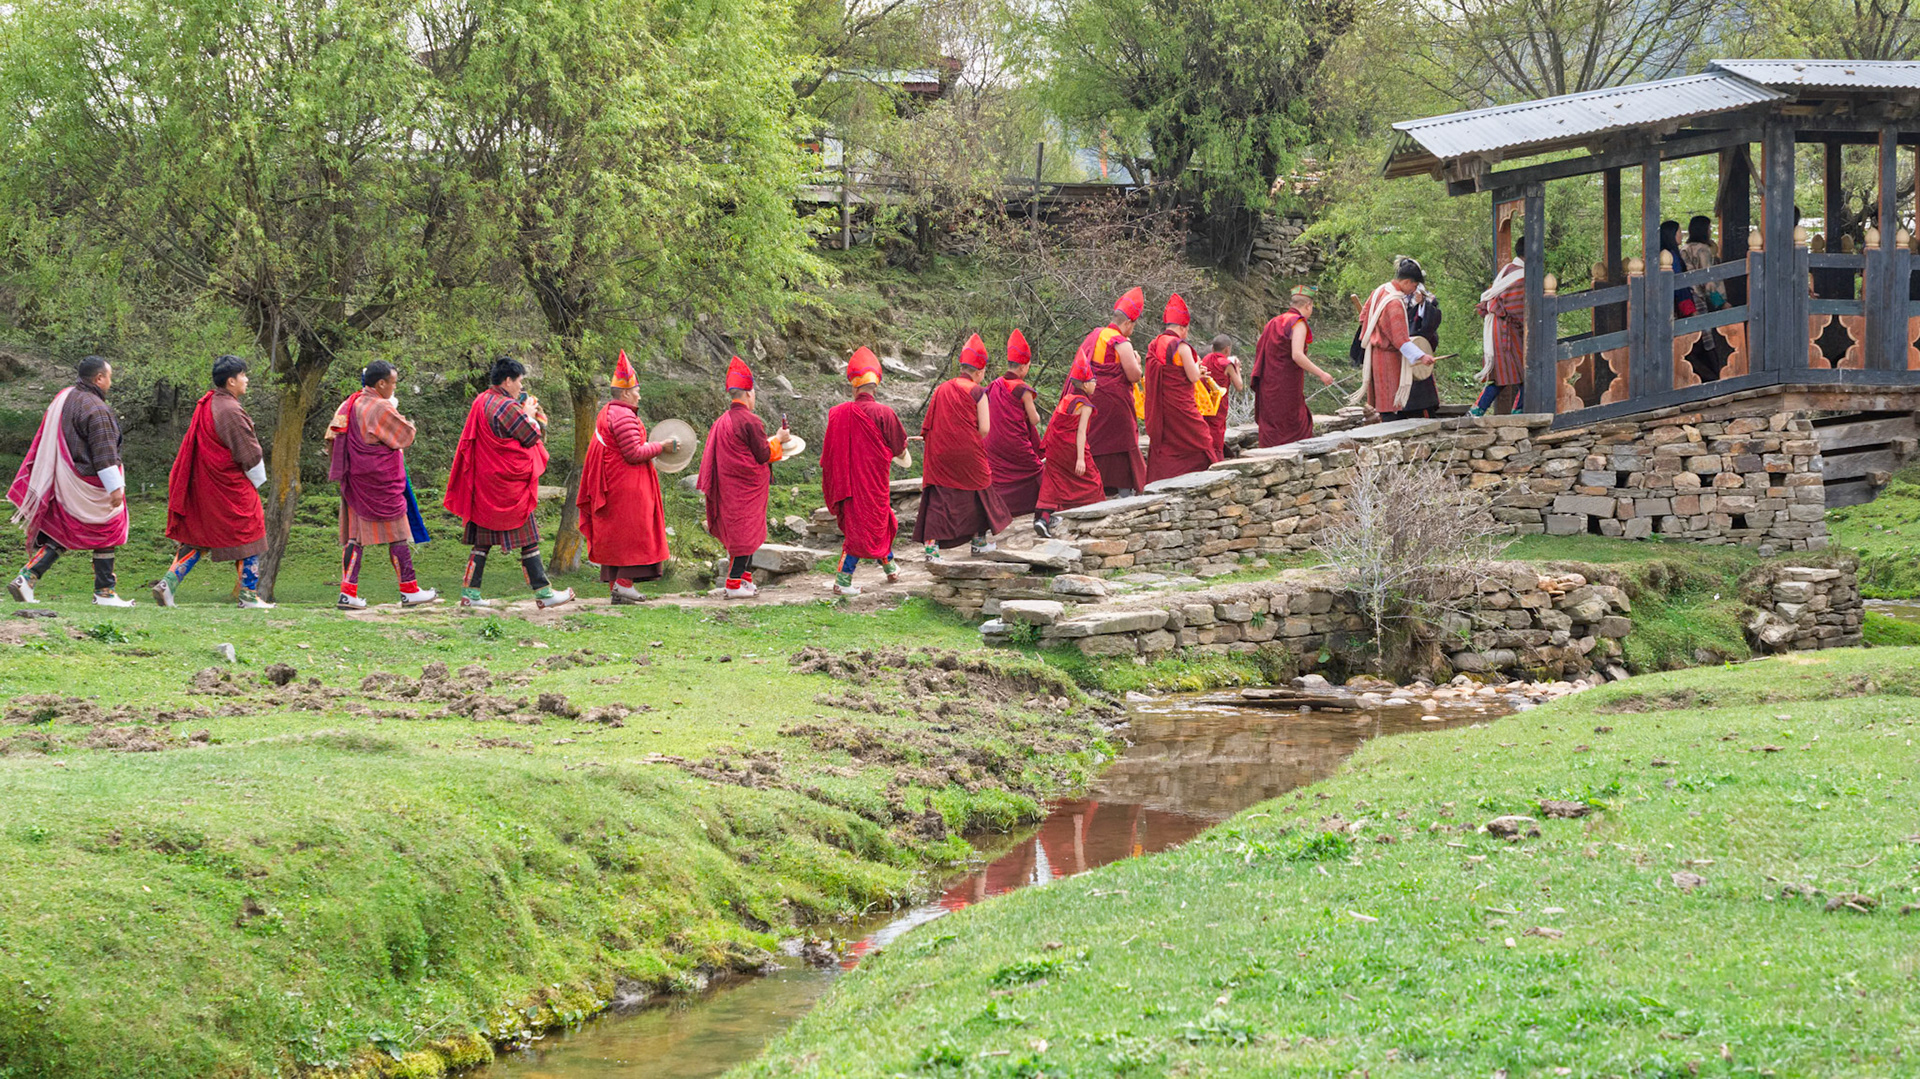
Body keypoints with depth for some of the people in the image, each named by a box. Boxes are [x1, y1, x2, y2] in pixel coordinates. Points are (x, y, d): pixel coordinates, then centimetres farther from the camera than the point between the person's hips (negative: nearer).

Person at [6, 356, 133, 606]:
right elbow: (104, 453, -20)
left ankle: (26, 578, -3)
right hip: (89, 485, -8)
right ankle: (105, 592, 11)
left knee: (59, 537, 11)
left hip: (63, 482, 8)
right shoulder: (95, 409, -17)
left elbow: (44, 442, 17)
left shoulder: (62, 399, 10)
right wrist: (115, 487, -19)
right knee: (106, 535, 6)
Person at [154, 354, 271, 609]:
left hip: (202, 485, 8)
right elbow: (249, 453, -15)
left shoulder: (205, 405, 7)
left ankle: (169, 581, -1)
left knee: (196, 536, 13)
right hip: (230, 488, -8)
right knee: (247, 535, 6)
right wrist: (257, 482, 1)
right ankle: (249, 595, 10)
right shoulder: (230, 411, -19)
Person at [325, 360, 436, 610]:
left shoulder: (349, 404, 7)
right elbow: (406, 435, -7)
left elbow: (331, 437, 11)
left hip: (355, 482, 7)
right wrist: (396, 411, 10)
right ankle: (409, 591, 8)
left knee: (355, 535, 7)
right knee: (398, 534, 2)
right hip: (381, 482, -7)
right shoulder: (381, 409, -17)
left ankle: (348, 592, 1)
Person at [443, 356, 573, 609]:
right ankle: (543, 593, 4)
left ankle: (469, 592, 6)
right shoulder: (507, 407, -17)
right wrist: (530, 414, 6)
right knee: (528, 539, 0)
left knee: (482, 540, 10)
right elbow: (531, 436, -11)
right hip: (509, 483, -8)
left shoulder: (481, 402, 9)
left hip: (484, 482, 8)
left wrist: (527, 413, 17)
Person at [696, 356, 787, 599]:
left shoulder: (721, 422, 8)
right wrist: (778, 440, 2)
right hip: (748, 487, -8)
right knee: (746, 532, -4)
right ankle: (735, 584, -5)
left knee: (740, 532, 16)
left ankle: (745, 579, 20)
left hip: (728, 486, 8)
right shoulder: (750, 421, -16)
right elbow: (763, 455, -15)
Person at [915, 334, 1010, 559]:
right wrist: (970, 441, 9)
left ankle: (931, 544, -11)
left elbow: (929, 425, 7)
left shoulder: (941, 390, 6)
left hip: (939, 454, 3)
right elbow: (984, 429, -9)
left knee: (937, 498, 2)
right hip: (968, 456, -3)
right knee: (978, 490, 17)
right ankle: (979, 540, 26)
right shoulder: (977, 392, -6)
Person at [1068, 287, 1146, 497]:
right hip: (1113, 404, -7)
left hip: (1090, 399, 7)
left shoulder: (1094, 336, 11)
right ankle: (1126, 493, 0)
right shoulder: (1121, 343, -13)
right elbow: (1134, 376, -15)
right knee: (1120, 446, 0)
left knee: (1094, 444, 10)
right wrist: (1136, 362, 5)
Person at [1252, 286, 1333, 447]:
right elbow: (1297, 355, -23)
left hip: (1269, 385, 8)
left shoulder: (1275, 322, 14)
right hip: (1287, 385, -8)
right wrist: (1321, 374, -19)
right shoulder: (1298, 323, -11)